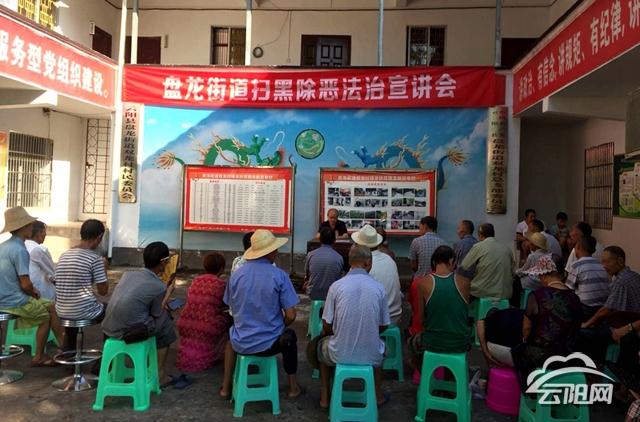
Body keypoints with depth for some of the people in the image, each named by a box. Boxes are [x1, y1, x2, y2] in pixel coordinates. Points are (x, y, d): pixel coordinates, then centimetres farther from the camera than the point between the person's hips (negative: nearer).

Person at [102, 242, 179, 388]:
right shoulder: (158, 287, -12)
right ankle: (160, 376, 22)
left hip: (109, 327, 7)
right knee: (166, 323, 16)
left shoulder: (128, 274, 6)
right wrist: (168, 293, 14)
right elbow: (156, 314, 3)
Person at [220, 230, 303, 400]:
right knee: (289, 336, 32)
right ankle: (293, 387, 38)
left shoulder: (236, 275, -5)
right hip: (271, 343, -2)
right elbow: (290, 316, -13)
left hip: (242, 343, 3)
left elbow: (233, 309, 6)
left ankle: (225, 387, 39)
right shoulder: (279, 276, -15)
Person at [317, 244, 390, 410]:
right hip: (371, 356, 2)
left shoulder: (336, 286, -11)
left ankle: (325, 398, 35)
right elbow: (384, 326, 4)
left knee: (322, 346, 33)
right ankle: (378, 395, 45)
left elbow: (327, 326, -5)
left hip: (340, 354, -1)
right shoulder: (379, 288, -7)